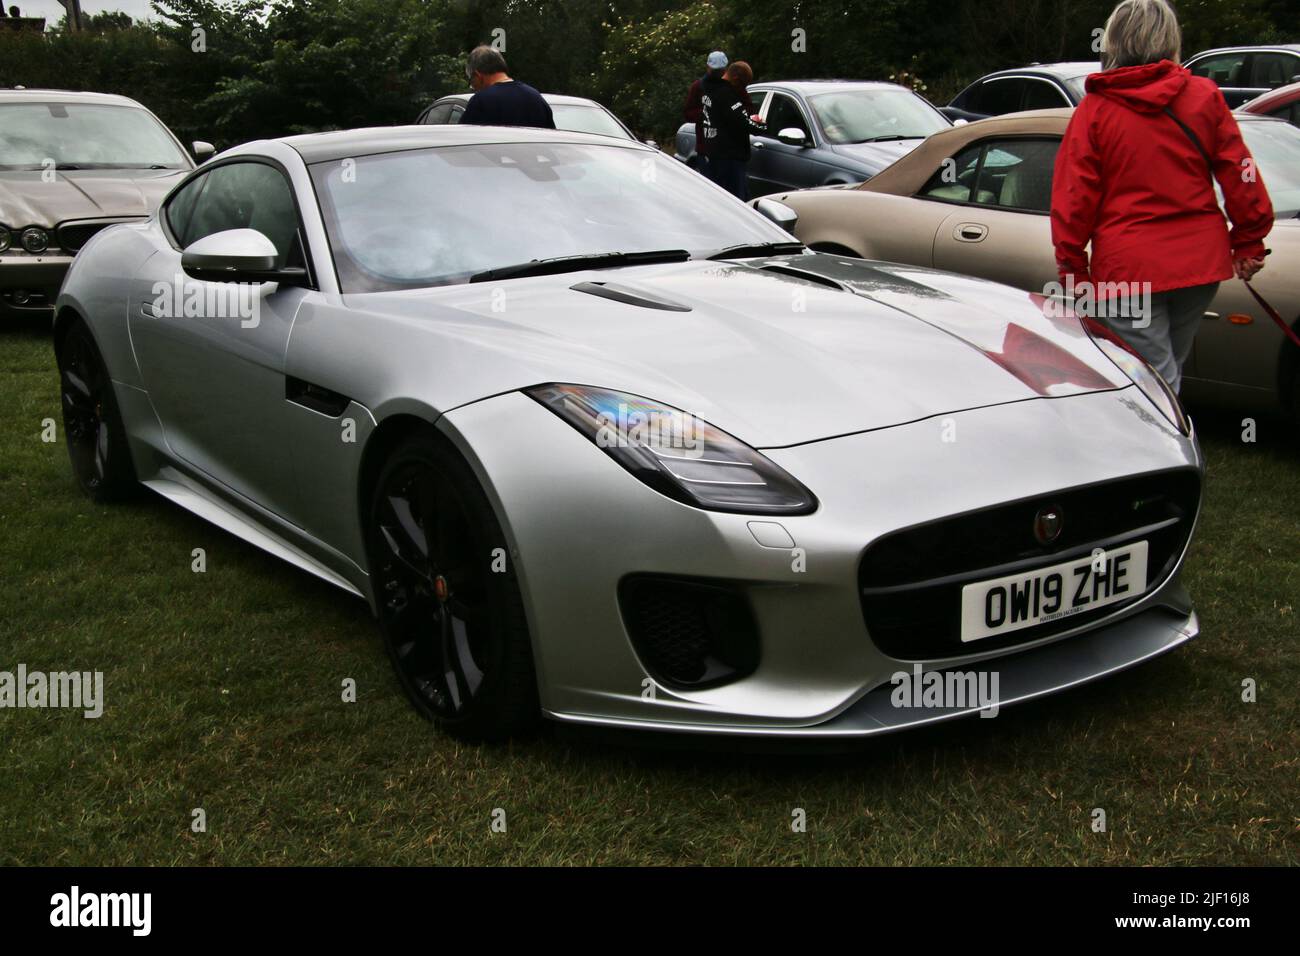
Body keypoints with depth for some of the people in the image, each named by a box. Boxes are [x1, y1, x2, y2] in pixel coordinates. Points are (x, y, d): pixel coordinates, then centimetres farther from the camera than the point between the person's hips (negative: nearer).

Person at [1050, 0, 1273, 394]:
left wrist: (1072, 266, 4)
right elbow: (1241, 176, 4)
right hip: (1201, 263, 4)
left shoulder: (1094, 110, -5)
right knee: (1168, 372, 20)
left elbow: (1074, 198, -5)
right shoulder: (1204, 96, 3)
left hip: (1128, 267, -4)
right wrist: (1249, 242, 14)